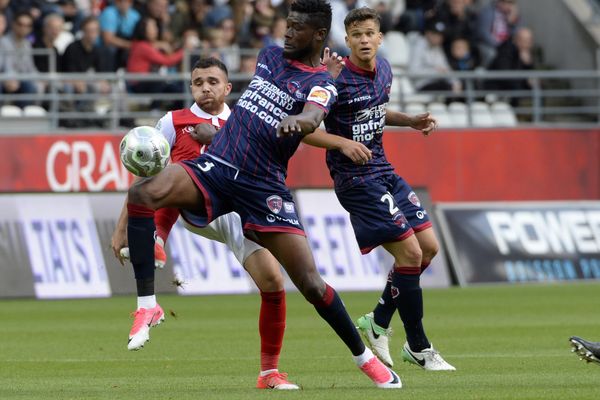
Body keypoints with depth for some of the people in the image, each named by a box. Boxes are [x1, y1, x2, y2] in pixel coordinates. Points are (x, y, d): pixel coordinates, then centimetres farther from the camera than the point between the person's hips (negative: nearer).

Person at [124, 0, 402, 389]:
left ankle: (364, 357, 13)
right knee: (143, 193, -25)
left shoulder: (321, 85, -6)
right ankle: (146, 304, -23)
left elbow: (313, 116, -30)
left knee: (310, 282, -9)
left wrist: (297, 119, -50)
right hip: (217, 164, 4)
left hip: (264, 185, -4)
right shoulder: (271, 55, 13)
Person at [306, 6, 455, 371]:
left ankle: (378, 323, 21)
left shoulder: (384, 70, 6)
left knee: (429, 247, 7)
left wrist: (411, 121, 11)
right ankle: (419, 348, 1)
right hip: (356, 180, -9)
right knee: (410, 252, -12)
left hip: (384, 173, 9)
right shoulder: (337, 81, -18)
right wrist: (344, 144, -28)